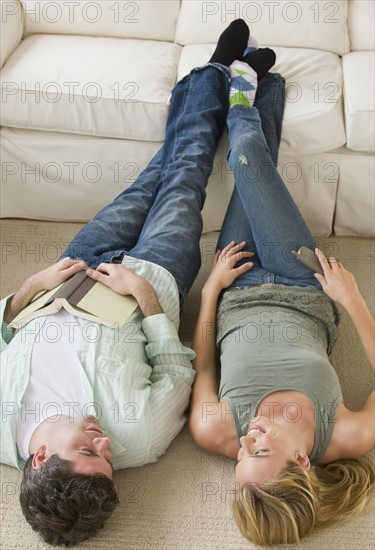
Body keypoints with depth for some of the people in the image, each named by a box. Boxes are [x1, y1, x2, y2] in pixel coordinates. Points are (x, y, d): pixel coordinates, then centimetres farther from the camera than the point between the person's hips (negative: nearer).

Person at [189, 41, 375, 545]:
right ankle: (253, 84, 42)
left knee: (251, 158, 11)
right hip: (306, 297, 0)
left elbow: (203, 363, -16)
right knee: (254, 159, 5)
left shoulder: (216, 432, -36)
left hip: (237, 296, 0)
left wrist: (212, 287, -11)